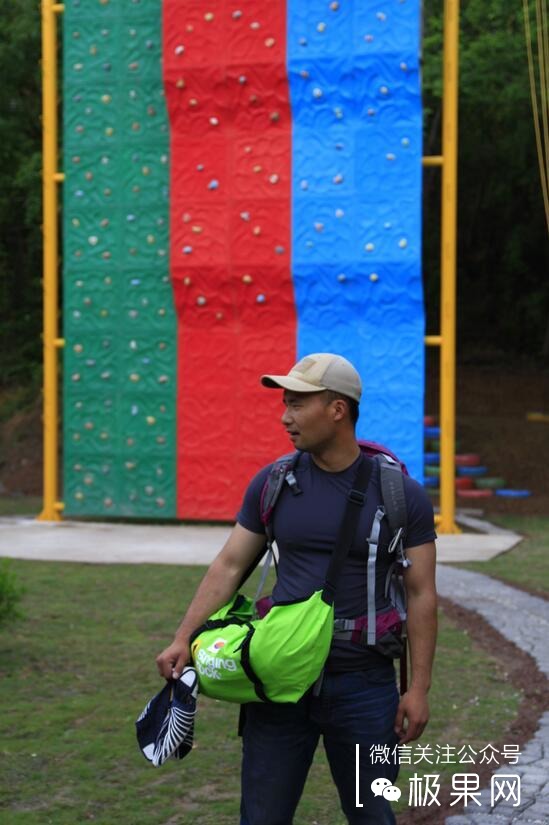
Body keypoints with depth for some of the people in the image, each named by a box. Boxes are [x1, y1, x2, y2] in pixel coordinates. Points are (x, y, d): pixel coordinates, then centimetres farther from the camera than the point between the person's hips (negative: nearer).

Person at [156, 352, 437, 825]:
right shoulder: (273, 484, 1)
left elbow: (421, 594, -3)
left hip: (363, 684, -2)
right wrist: (184, 639, -4)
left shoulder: (401, 496, -5)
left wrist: (419, 688, -7)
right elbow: (229, 566, 5)